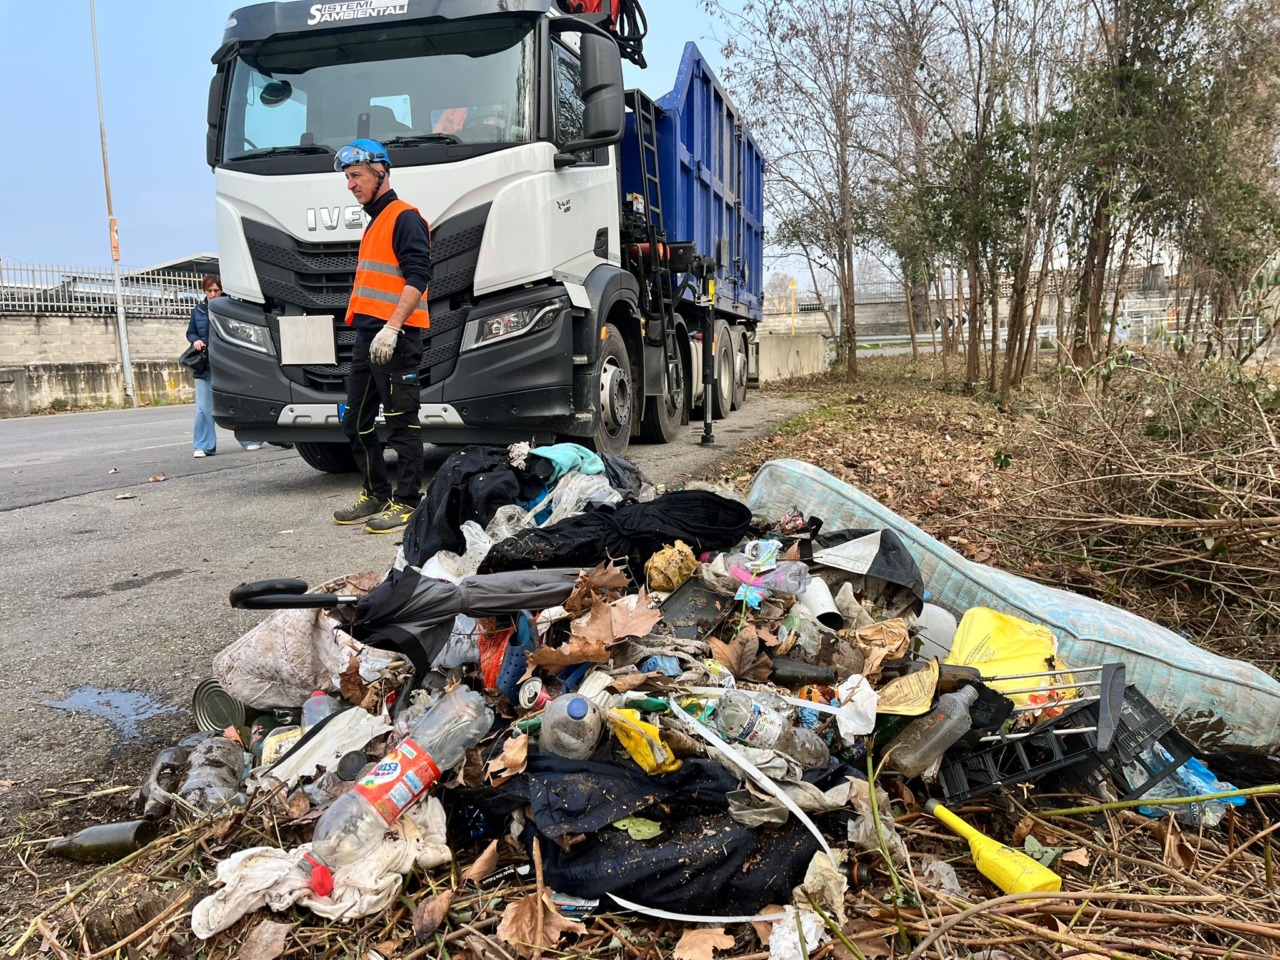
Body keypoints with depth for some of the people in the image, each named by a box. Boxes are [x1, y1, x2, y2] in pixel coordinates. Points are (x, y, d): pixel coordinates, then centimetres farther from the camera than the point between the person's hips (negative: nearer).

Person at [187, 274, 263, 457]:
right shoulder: (198, 310, 8)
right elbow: (190, 332, 16)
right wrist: (195, 340, -4)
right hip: (205, 365, 3)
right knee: (204, 407, 2)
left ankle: (249, 440, 13)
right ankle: (204, 446, 9)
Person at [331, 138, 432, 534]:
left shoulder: (405, 217, -7)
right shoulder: (374, 222, 23)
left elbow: (418, 278, -18)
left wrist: (391, 328, -25)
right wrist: (368, 330, 22)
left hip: (396, 338, -10)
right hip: (368, 337, 10)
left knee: (402, 423, -5)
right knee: (356, 421, 13)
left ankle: (407, 502, 2)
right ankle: (376, 494, 23)